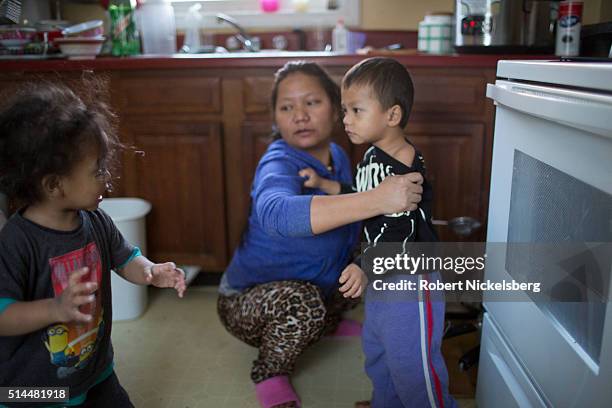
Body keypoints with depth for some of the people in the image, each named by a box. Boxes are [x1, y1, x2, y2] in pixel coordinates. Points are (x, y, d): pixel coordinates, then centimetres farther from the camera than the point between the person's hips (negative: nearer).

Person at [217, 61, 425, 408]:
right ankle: (270, 374, -5)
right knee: (302, 301, -37)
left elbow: (347, 218, 10)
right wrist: (376, 200, -60)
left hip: (319, 287, 7)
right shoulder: (279, 163, -29)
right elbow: (276, 213, -53)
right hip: (247, 302, -7)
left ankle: (326, 323, 21)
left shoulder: (337, 156, -6)